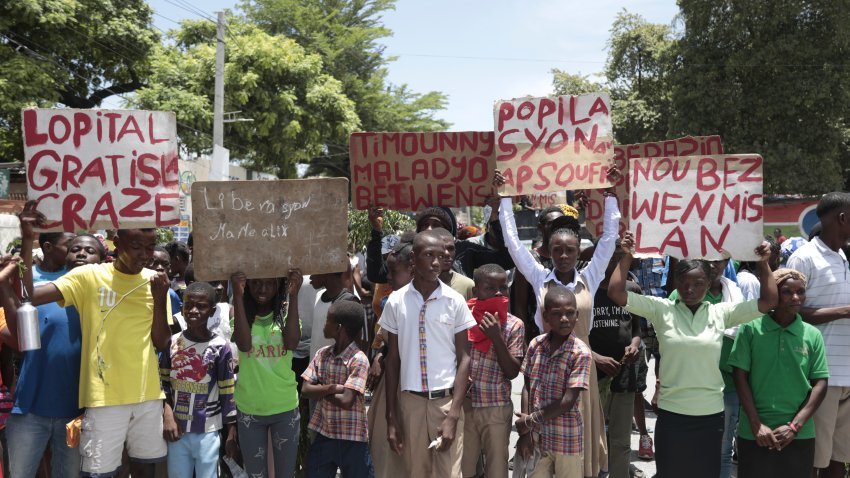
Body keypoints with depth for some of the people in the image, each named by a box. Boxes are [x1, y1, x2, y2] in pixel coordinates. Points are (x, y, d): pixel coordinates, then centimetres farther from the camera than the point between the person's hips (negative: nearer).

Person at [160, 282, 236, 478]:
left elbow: (227, 392, -4)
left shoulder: (220, 347, -8)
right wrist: (167, 414, -4)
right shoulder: (172, 342, 2)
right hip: (177, 430, 3)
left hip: (207, 432, -3)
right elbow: (163, 382, 9)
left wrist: (231, 430, -3)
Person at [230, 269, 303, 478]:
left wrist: (293, 296, -27)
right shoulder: (239, 312, -6)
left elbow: (292, 343, -23)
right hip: (249, 409, 0)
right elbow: (244, 345, -24)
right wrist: (237, 296, -29)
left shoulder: (287, 312, -4)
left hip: (285, 408, 0)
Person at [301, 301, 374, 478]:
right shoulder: (322, 354, 2)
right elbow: (305, 390, -4)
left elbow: (346, 401, -24)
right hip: (324, 434, 5)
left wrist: (320, 390, -9)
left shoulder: (358, 360, -17)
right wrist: (331, 388, -19)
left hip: (352, 439, -5)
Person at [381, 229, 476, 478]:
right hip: (410, 401, 1)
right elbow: (392, 360, 6)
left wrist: (453, 415, -10)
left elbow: (464, 358, -2)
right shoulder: (396, 302, 0)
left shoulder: (455, 301, -3)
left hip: (446, 399, -1)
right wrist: (391, 416, 4)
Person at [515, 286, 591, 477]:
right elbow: (527, 388, 3)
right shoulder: (535, 345, -1)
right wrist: (525, 431, -4)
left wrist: (530, 420, -10)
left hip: (566, 440, -3)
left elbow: (567, 402, -17)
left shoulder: (581, 353, -15)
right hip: (536, 436, 4)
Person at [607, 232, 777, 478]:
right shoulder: (662, 309, -4)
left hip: (711, 414, 2)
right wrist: (627, 256, -14)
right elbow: (616, 293, -11)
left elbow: (769, 301, 1)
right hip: (671, 413, -2)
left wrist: (763, 264, -6)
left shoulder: (721, 313, 1)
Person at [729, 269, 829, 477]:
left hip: (800, 436, 2)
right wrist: (756, 424, -8)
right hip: (754, 434, -1)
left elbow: (820, 384, 2)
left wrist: (795, 426, -7)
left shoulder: (813, 335, 2)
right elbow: (740, 376, -3)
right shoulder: (750, 329, -3)